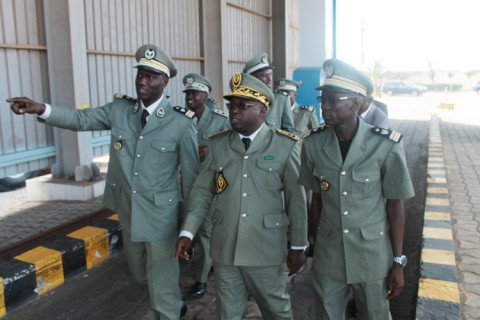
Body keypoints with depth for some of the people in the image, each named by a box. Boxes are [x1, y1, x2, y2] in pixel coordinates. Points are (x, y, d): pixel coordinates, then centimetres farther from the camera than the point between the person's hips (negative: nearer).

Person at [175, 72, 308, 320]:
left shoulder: (286, 146, -7)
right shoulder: (217, 144, 2)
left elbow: (296, 199, -4)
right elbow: (202, 190, 3)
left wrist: (298, 246, -1)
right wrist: (187, 232, -6)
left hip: (266, 251, -2)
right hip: (224, 248, 3)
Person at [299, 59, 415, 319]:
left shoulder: (386, 145, -16)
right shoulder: (313, 143, -8)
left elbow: (394, 205, -7)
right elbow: (317, 198, 3)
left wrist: (398, 262, -3)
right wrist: (318, 243, 8)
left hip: (373, 258, -2)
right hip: (327, 256, 2)